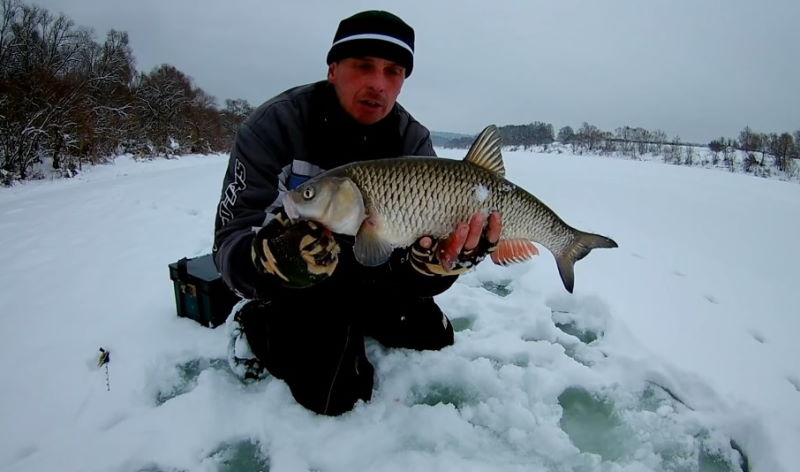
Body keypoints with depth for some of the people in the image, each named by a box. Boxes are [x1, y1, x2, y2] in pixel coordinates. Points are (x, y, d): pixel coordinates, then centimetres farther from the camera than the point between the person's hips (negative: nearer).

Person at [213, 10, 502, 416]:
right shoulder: (274, 125, -23)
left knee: (434, 338, 14)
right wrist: (272, 259, -51)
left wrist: (435, 261, -44)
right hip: (293, 287, -4)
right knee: (337, 393, -16)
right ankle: (254, 325, 7)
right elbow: (230, 241, -29)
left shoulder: (413, 141, -14)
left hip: (369, 278, 5)